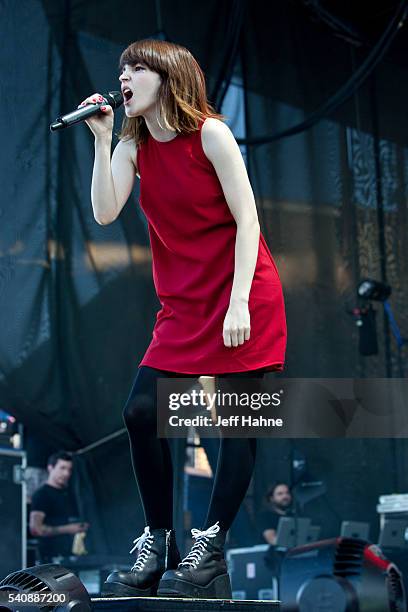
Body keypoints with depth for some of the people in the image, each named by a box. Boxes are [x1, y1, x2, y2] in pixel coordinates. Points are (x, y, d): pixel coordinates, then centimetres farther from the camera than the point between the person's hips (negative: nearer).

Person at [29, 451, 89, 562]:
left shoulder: (68, 494, 18)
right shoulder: (42, 494, -5)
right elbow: (35, 529, -15)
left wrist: (82, 527, 8)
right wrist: (67, 529, -16)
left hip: (72, 553, 7)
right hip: (52, 557, -7)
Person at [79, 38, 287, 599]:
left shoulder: (209, 133, -10)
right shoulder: (133, 145, 5)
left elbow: (247, 218, -12)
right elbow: (105, 213, -8)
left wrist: (239, 302, -18)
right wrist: (101, 139, -12)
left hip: (242, 293, -5)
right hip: (184, 303, 6)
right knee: (140, 410, -4)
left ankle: (209, 549, 5)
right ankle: (157, 544, 8)